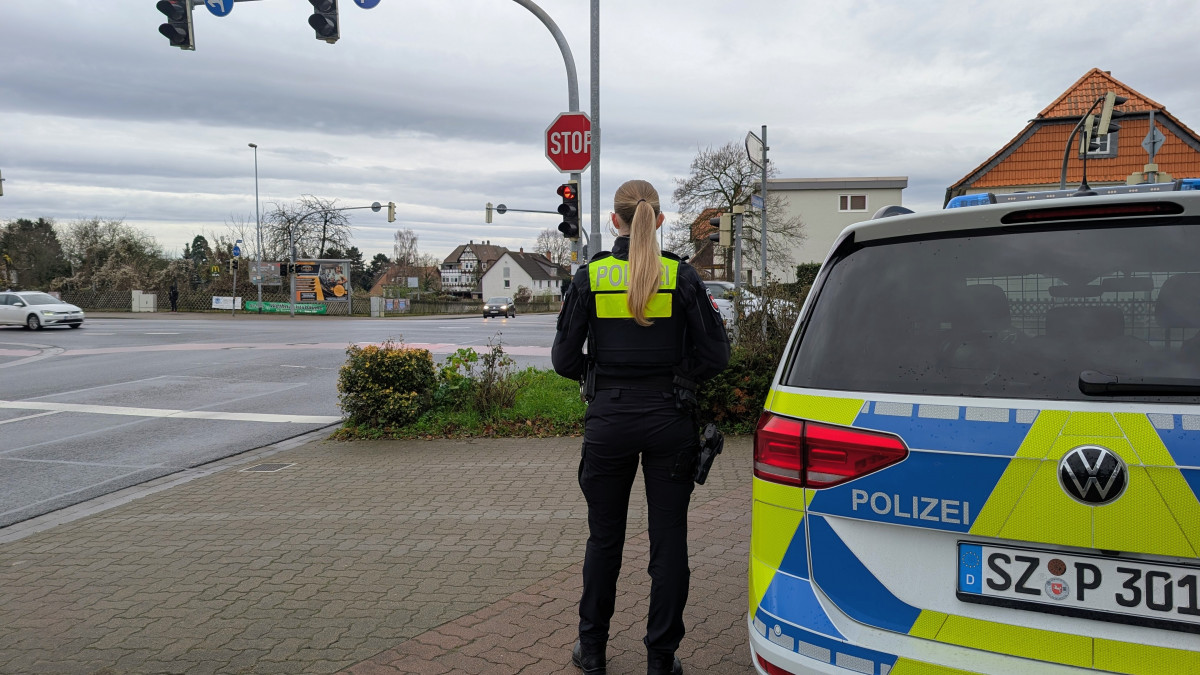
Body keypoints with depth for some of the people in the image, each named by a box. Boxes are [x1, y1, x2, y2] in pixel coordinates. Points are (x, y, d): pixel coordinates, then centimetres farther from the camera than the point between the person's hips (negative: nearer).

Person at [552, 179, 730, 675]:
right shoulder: (682, 276, -4)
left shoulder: (589, 277, -4)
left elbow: (564, 359, -3)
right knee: (668, 539, 9)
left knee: (604, 537, 15)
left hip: (608, 421, 1)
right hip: (669, 421, 0)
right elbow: (715, 354, -4)